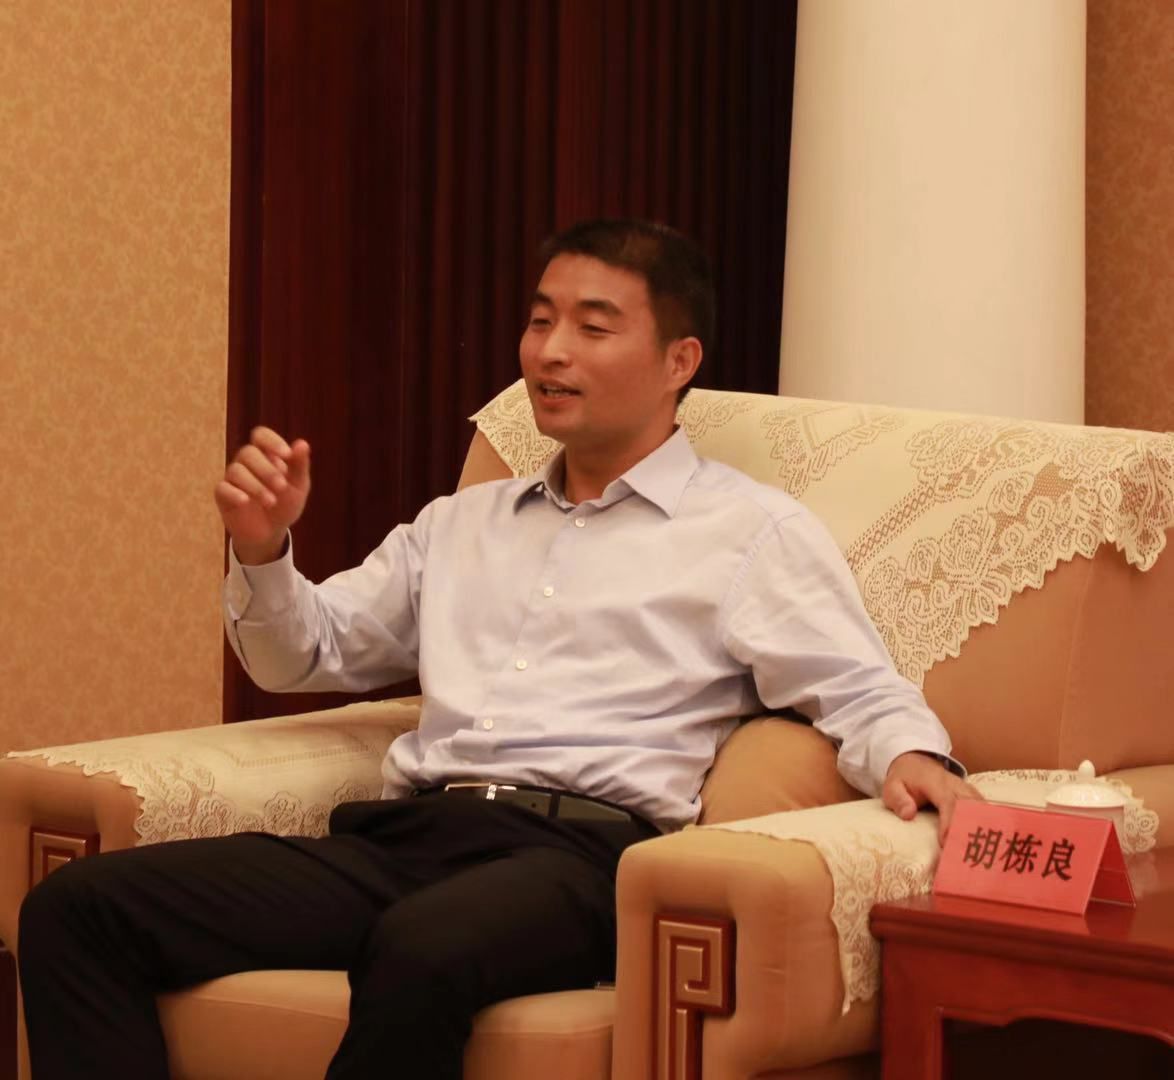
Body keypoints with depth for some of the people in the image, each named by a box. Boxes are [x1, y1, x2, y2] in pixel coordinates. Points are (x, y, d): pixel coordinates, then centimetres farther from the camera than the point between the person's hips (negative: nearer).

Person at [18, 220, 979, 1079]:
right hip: (403, 835, 6)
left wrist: (908, 754, -19)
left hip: (584, 849, -6)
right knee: (77, 907, -16)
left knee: (423, 949, -43)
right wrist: (262, 552, 11)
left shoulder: (753, 531, 13)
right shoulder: (461, 524, 29)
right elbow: (306, 656, 32)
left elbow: (861, 694, 5)